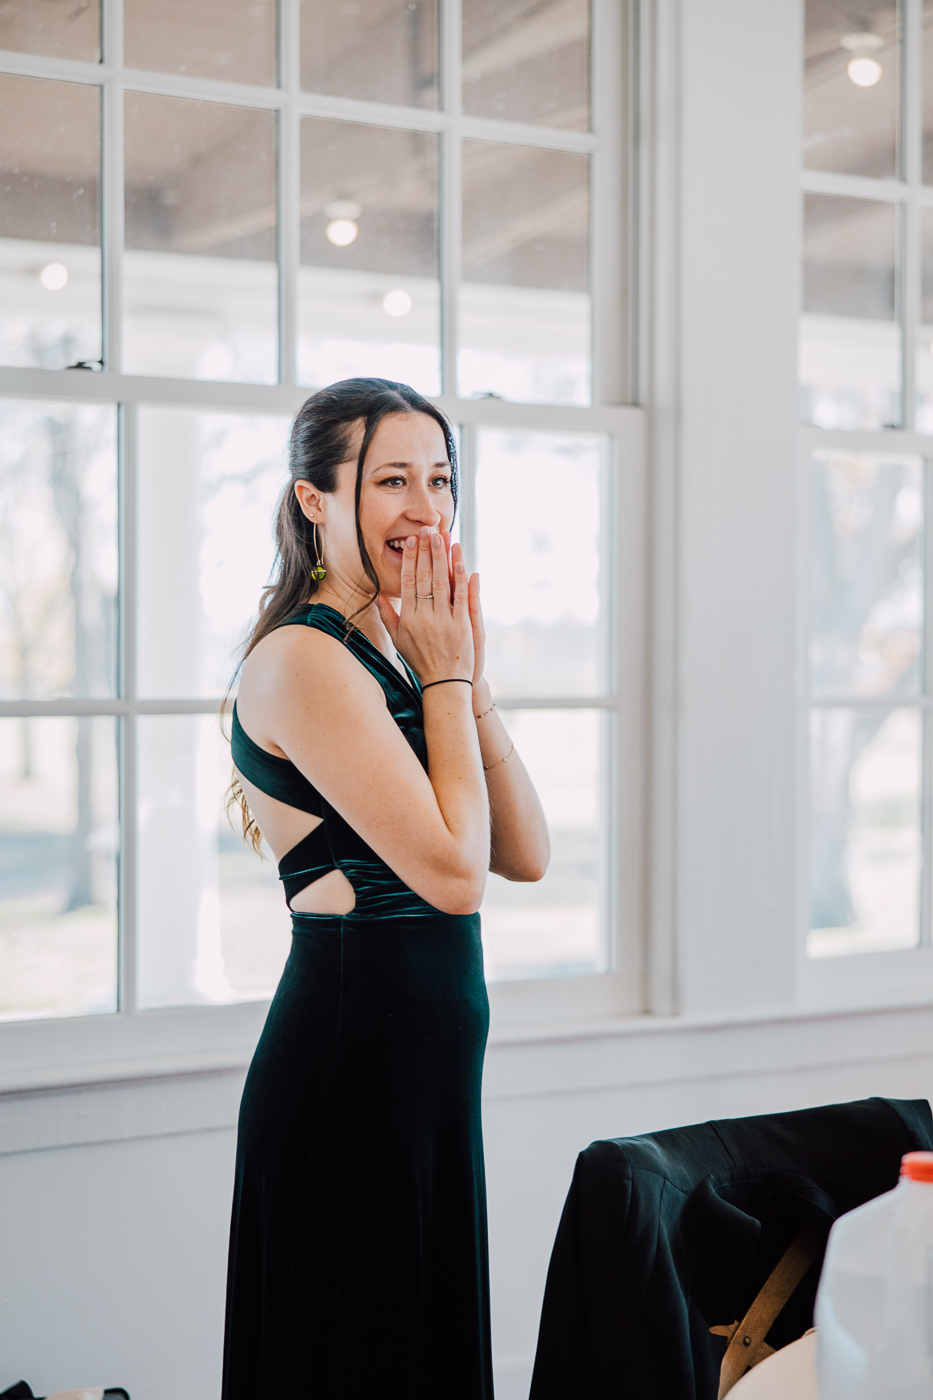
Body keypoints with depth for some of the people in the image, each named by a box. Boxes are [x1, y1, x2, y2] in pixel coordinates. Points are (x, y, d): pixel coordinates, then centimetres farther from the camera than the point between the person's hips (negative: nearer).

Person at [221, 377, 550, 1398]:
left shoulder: (395, 652, 12)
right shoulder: (304, 658, -15)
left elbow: (525, 856, 7)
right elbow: (452, 870, -21)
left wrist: (466, 677, -1)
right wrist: (447, 675, -11)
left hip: (427, 1062, 9)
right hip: (349, 1059, -9)